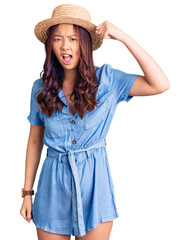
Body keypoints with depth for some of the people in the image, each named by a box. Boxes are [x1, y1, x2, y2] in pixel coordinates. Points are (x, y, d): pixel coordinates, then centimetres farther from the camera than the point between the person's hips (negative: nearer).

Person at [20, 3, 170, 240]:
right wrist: (27, 192, 7)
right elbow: (35, 140, 7)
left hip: (94, 180, -1)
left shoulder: (105, 79, -7)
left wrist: (124, 37, -19)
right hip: (54, 183, 2)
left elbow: (160, 85, -18)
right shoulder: (41, 88, -1)